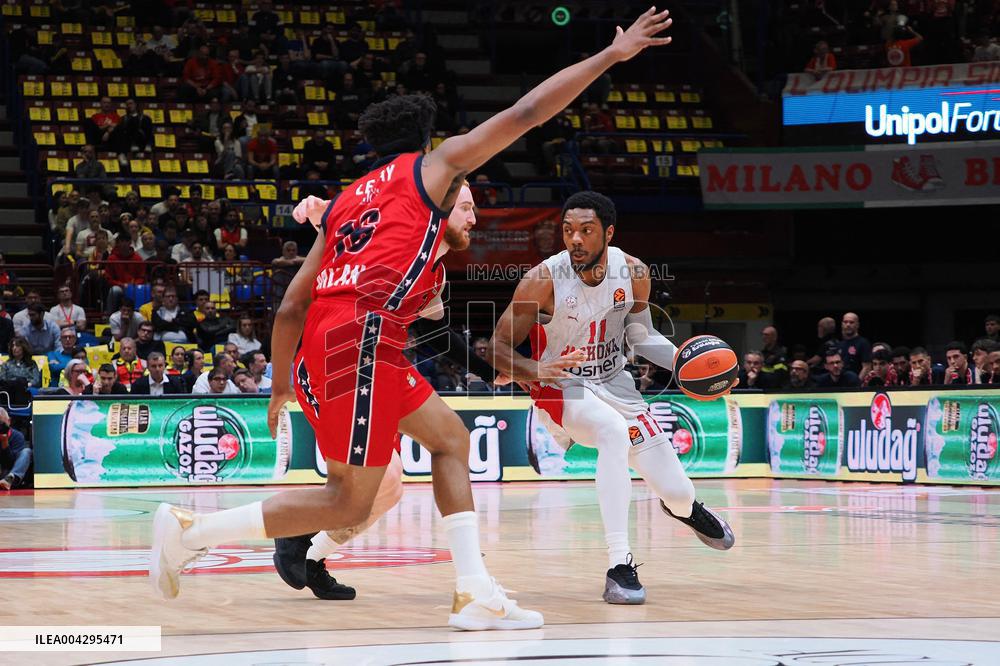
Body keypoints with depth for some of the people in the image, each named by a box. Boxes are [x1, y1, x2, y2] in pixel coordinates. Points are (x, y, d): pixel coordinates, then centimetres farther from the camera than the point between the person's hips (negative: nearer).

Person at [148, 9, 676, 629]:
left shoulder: (344, 203, 28)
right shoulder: (430, 166, 12)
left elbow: (290, 308, 24)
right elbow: (525, 114, 9)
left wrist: (280, 388, 32)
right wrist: (613, 54, 15)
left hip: (323, 340, 8)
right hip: (364, 336, -8)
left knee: (451, 437, 19)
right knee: (349, 504, -2)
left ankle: (477, 594, 11)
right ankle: (192, 529, -5)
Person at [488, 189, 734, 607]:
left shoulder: (633, 273, -12)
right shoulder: (544, 280, -24)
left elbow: (641, 336, 6)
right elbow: (497, 348, -20)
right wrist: (537, 370, -40)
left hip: (614, 384, 4)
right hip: (560, 389, -4)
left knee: (678, 494, 3)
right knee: (615, 433, -38)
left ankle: (683, 508, 47)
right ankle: (619, 568, -34)